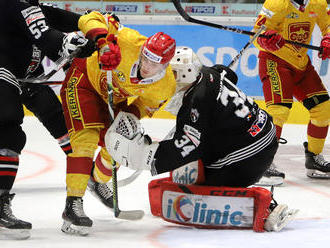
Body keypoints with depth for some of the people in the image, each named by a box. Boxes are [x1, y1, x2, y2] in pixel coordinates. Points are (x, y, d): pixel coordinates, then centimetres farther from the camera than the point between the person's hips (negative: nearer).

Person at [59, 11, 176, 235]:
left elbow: (145, 105, -3)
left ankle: (98, 180, 48)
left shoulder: (165, 87, -22)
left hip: (114, 98, 6)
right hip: (84, 80, -6)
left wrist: (131, 116, -24)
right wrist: (103, 41, -50)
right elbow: (90, 19, -32)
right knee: (87, 138, -22)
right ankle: (73, 205, -25)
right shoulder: (129, 43, -37)